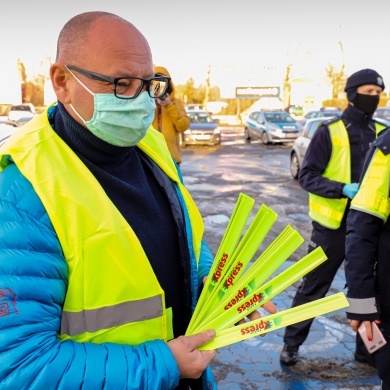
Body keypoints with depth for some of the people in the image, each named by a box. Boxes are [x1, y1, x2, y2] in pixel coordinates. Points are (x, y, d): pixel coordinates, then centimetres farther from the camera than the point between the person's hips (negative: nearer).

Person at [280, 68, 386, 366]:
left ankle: (367, 347, 33)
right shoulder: (330, 131, -8)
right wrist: (343, 189, -23)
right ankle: (291, 344, 24)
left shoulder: (382, 134, 5)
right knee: (312, 288, 7)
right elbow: (307, 176, -10)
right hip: (332, 225, -4)